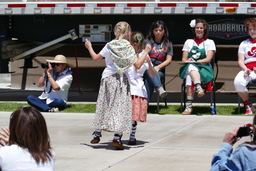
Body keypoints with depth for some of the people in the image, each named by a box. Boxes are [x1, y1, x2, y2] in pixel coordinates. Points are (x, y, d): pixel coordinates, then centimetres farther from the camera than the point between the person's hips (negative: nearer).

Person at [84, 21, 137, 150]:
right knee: (121, 107, -1)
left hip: (108, 78, 2)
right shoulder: (129, 47, -4)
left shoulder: (109, 46, 0)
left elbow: (96, 58, 7)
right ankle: (117, 137, -10)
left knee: (103, 106, 13)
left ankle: (97, 134, 20)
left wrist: (89, 47, 24)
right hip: (122, 80, -2)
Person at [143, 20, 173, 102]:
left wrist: (158, 67, -11)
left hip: (160, 70, 0)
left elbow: (168, 60, 7)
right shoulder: (147, 42, 18)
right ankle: (160, 89, -62)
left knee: (149, 80, -36)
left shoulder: (168, 44, 19)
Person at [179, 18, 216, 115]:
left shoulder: (209, 42, 15)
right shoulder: (188, 42, 23)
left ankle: (189, 106, -49)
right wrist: (189, 62, -12)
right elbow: (184, 59, 13)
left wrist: (195, 61, -15)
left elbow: (208, 59, 0)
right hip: (189, 69, 2)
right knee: (191, 67, -39)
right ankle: (199, 88, -60)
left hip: (204, 69, -2)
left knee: (189, 77, -37)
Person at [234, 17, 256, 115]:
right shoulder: (244, 43, 22)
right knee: (238, 82, -32)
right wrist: (245, 69, -9)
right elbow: (240, 61, 13)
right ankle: (247, 105, -11)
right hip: (248, 69, 2)